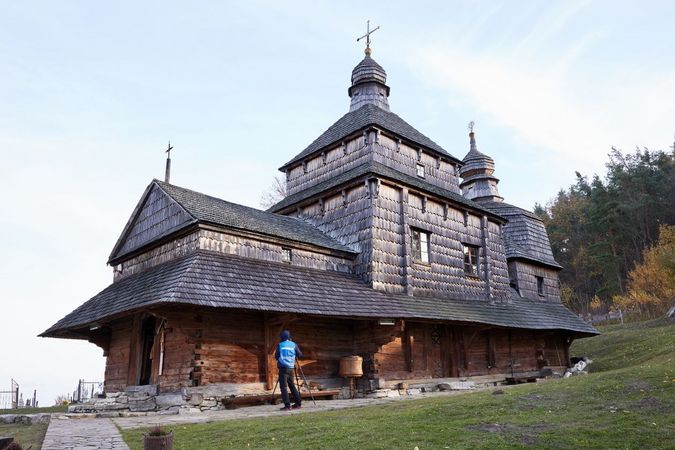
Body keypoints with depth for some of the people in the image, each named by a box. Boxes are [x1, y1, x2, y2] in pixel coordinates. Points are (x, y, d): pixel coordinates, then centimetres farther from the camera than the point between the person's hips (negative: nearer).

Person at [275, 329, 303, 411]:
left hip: (283, 368, -4)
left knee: (283, 387, -3)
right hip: (291, 368, 4)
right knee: (292, 385, 16)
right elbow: (300, 355, 10)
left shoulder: (280, 345, 0)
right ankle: (298, 403, 16)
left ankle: (287, 405, -10)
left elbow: (276, 356, 6)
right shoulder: (294, 345, 6)